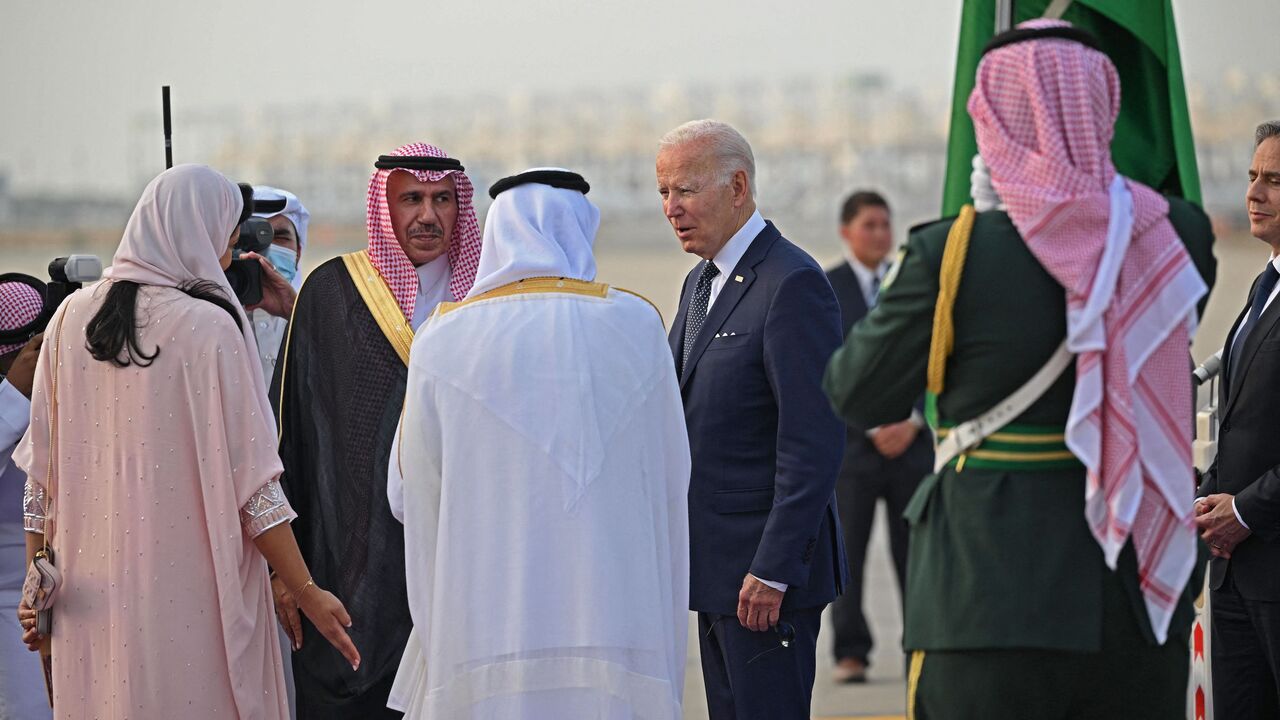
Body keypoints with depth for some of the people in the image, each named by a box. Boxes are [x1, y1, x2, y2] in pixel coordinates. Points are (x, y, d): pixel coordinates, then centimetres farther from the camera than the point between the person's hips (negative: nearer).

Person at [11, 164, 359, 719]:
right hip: (192, 598, -5)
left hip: (93, 591, 5)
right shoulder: (209, 327, -11)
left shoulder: (72, 317, 3)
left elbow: (39, 469, 6)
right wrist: (308, 594, -5)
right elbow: (250, 483, -11)